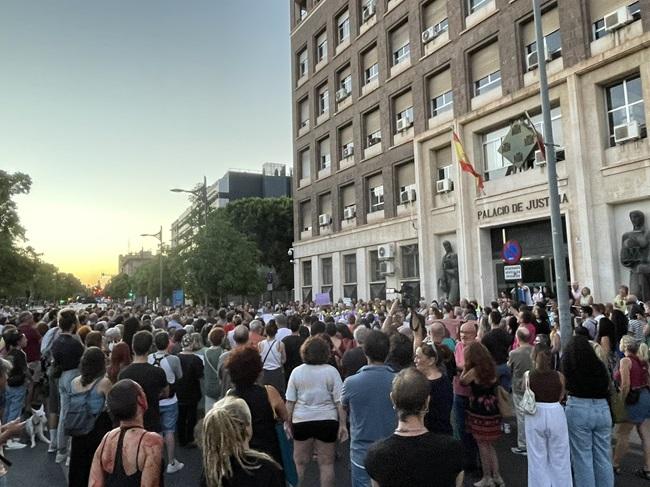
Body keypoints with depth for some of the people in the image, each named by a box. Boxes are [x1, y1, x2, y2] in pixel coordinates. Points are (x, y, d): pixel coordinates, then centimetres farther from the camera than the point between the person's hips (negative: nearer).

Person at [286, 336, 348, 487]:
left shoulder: (296, 371, -3)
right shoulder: (331, 371, -7)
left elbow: (290, 402, -1)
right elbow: (339, 401, -7)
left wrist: (288, 423, 9)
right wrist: (342, 424, -1)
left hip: (302, 421, 1)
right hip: (327, 420, -1)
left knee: (300, 462, 16)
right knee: (326, 463, 10)